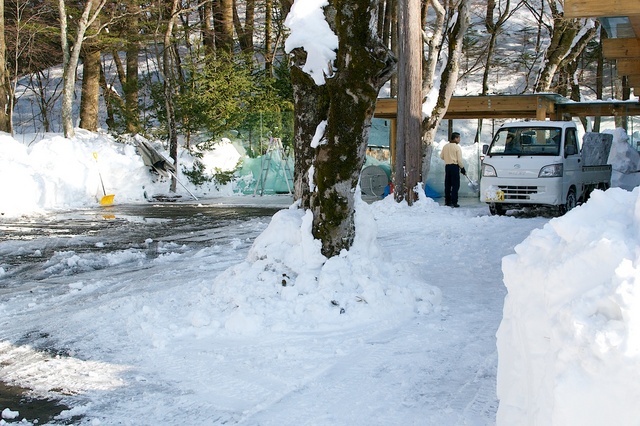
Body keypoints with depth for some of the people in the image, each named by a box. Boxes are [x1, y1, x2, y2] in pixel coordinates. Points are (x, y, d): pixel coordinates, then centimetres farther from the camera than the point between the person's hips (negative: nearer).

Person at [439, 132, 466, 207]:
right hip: (455, 166, -6)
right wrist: (462, 169, -1)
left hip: (447, 166, 6)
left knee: (447, 185, 11)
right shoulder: (457, 147, -10)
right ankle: (454, 202, -5)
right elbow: (459, 160, -11)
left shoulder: (445, 146, 6)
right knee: (455, 185, -2)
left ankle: (447, 201, 15)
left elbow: (441, 156, 13)